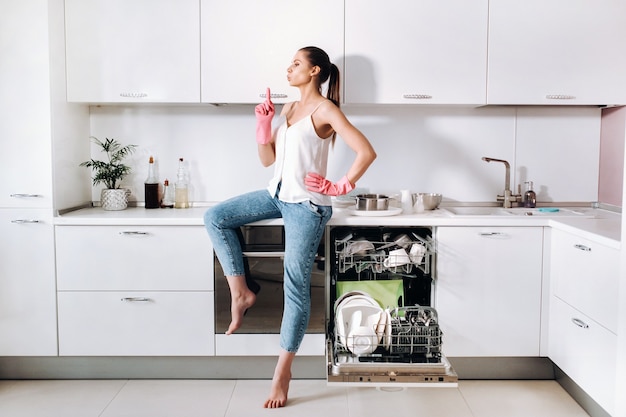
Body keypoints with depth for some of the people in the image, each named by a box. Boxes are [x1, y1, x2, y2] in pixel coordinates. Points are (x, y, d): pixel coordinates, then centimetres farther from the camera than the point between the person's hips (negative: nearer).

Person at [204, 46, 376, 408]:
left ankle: (283, 372, 7)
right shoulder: (288, 109, 13)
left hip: (307, 206, -8)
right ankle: (242, 292, 7)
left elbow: (366, 152, -20)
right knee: (215, 218, 0)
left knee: (296, 286, -4)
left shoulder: (324, 109, -11)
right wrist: (264, 123, 1)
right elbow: (268, 159, 13)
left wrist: (340, 188, -15)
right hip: (277, 195, 9)